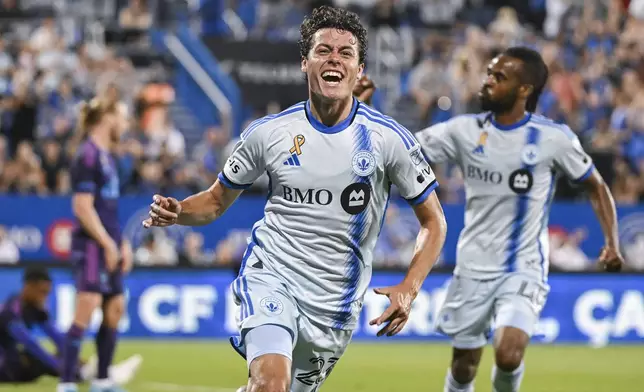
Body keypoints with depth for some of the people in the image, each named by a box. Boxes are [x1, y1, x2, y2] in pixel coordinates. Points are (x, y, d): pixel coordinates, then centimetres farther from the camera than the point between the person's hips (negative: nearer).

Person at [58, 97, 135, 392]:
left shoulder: (106, 156, 16)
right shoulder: (88, 156, -13)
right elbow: (83, 206, -17)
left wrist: (122, 244, 18)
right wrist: (108, 243, -17)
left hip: (108, 245, 10)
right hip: (92, 245, -10)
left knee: (115, 308, 11)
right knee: (86, 311, -13)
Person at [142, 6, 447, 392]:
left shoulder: (388, 138, -5)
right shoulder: (268, 132, -1)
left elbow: (434, 221, 2)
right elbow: (216, 201, 11)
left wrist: (408, 290, -13)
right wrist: (176, 212, -12)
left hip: (336, 301, 2)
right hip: (271, 276, -2)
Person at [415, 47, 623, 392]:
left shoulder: (554, 138, -7)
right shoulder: (465, 130, -1)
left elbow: (596, 186, 4)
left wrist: (611, 242, -7)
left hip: (524, 270, -3)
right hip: (473, 269, 3)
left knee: (508, 355, -22)